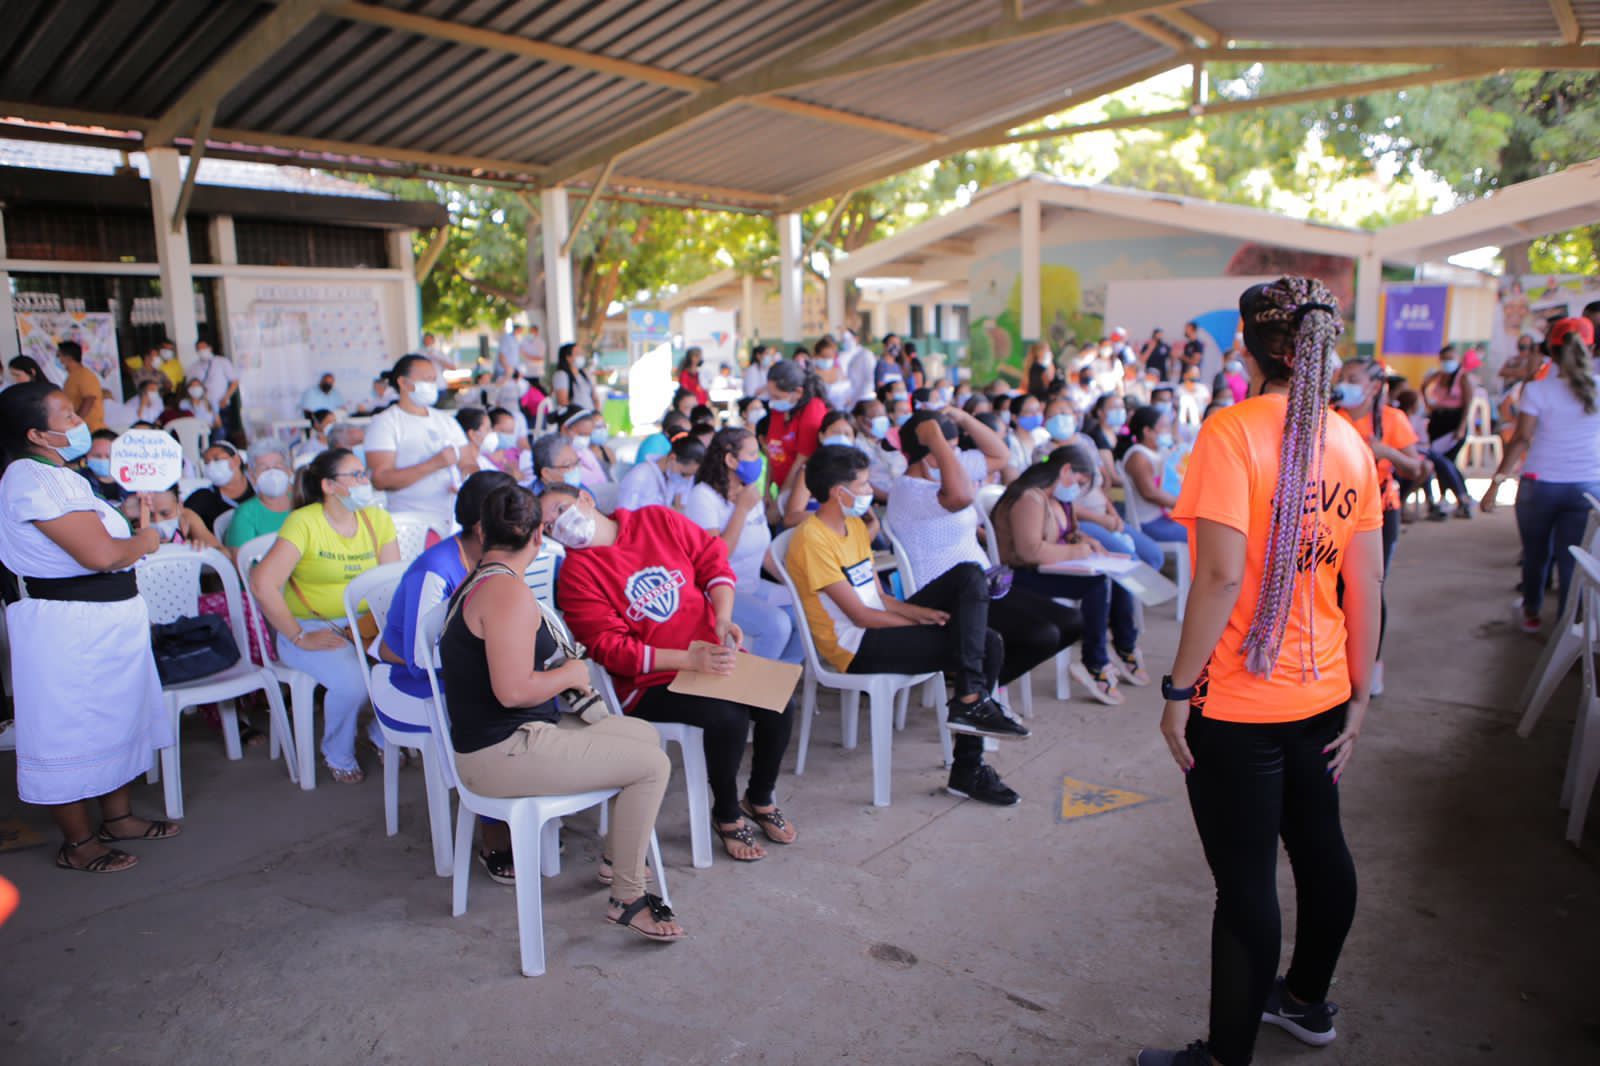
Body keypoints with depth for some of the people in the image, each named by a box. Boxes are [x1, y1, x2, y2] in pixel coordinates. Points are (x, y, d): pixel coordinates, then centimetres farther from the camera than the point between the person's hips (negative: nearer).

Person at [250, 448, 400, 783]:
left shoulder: (378, 519, 5)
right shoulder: (304, 522, -11)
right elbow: (263, 583, -20)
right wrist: (299, 638, -18)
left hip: (364, 623, 5)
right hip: (313, 627, -4)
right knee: (352, 681, -30)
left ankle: (382, 733, 8)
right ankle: (338, 755, 3)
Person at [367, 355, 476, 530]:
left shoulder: (446, 420, 21)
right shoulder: (384, 423, 2)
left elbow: (469, 463, 17)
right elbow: (380, 479, -10)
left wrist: (468, 482, -7)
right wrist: (434, 464, -18)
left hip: (459, 516, 5)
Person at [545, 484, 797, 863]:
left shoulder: (658, 520, 2)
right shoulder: (577, 572, -9)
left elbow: (713, 560, 6)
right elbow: (611, 649, -15)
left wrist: (723, 619, -11)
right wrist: (689, 659, -24)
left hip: (715, 655, 4)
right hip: (652, 682, -4)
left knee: (778, 709, -15)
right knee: (729, 718, -28)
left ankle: (759, 799, 15)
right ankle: (726, 815, 1)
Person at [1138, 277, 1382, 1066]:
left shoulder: (1233, 431, -16)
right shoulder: (1349, 443, 3)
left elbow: (1221, 574, -23)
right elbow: (1366, 584, 4)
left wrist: (1179, 688, -16)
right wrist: (1359, 695, 12)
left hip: (1238, 704, -7)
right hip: (1320, 694, 7)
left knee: (1245, 880, 3)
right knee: (1319, 846, 22)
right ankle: (1308, 1000, 45)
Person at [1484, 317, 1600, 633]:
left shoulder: (1538, 389, -9)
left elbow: (1521, 439, -12)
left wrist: (1496, 482, -9)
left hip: (1540, 484, -1)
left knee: (1536, 554, 17)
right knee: (1573, 561, 4)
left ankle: (1531, 614, 33)